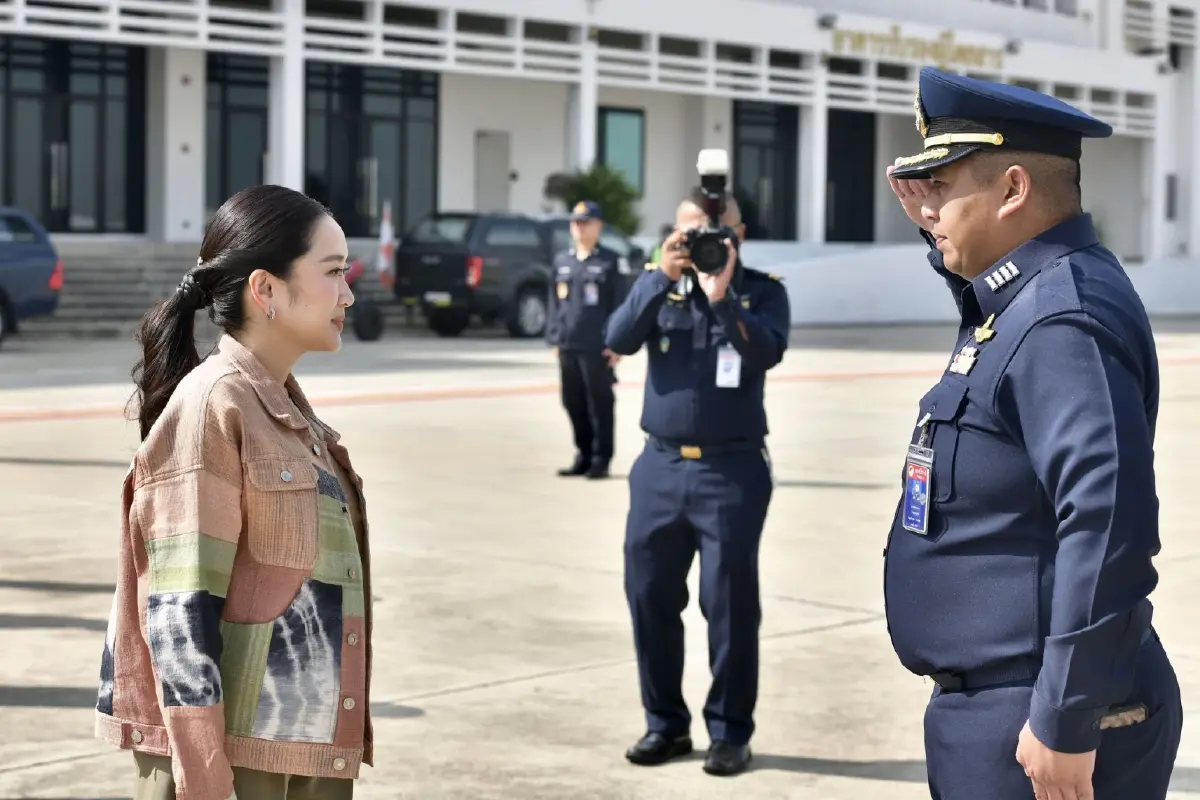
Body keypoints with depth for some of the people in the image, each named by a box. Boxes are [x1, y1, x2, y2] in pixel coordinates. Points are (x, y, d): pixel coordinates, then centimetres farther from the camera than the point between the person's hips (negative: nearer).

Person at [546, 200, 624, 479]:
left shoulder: (609, 261, -1)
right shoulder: (562, 260, 13)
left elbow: (619, 304, -4)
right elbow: (555, 301, 15)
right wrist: (554, 338, 10)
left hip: (598, 347, -5)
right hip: (568, 346, 5)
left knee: (600, 404, 1)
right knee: (573, 403, 10)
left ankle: (600, 459, 9)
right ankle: (583, 455, 20)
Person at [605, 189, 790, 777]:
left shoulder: (762, 290, 1)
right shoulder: (658, 283, 8)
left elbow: (767, 353, -16)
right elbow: (618, 340, -8)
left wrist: (722, 296, -27)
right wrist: (662, 277, -17)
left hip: (733, 469, -3)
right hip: (661, 466, 3)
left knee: (729, 604, -1)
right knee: (650, 596, 6)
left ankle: (730, 732, 9)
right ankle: (665, 722, 19)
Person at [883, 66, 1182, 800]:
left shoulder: (1062, 319, -22)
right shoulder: (1029, 295, 8)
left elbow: (1108, 524, -29)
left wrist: (1066, 722, -27)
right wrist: (939, 231, 13)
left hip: (1037, 721, -10)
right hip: (995, 701, 10)